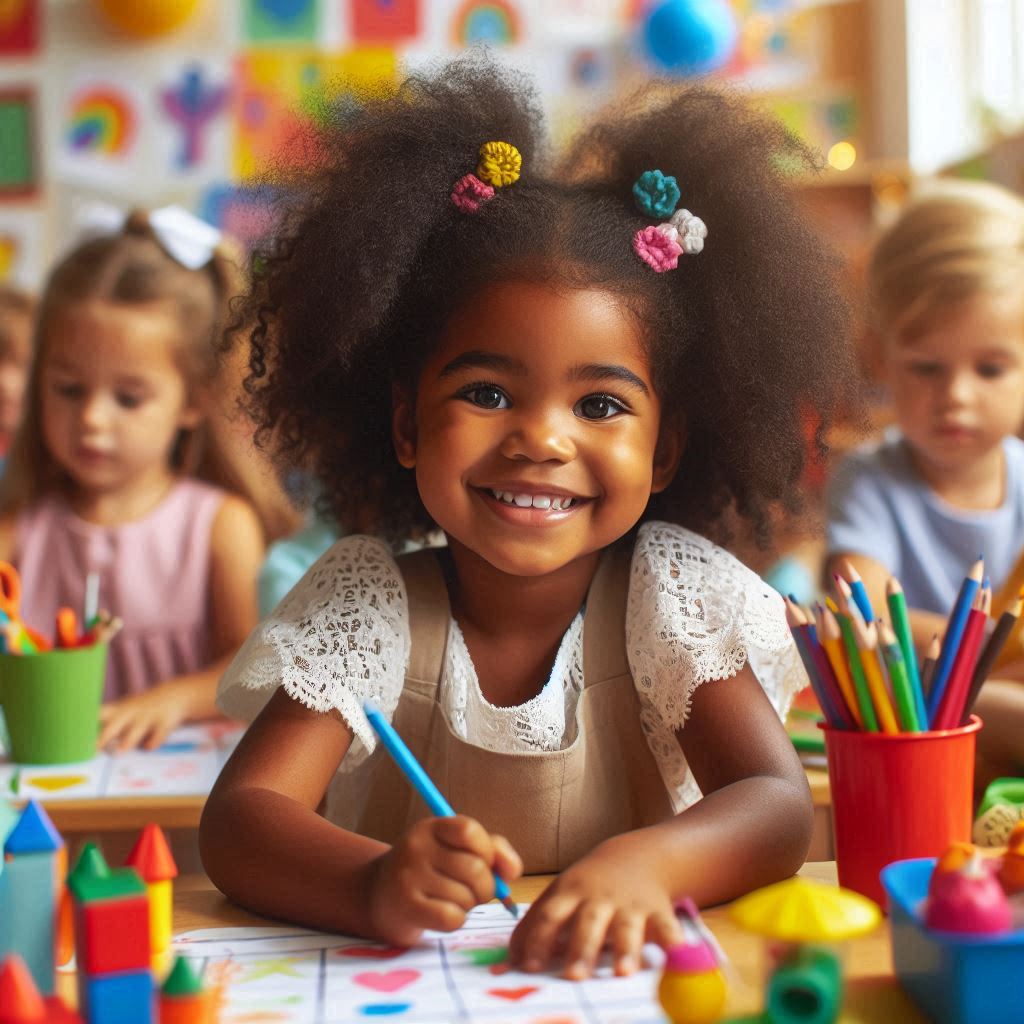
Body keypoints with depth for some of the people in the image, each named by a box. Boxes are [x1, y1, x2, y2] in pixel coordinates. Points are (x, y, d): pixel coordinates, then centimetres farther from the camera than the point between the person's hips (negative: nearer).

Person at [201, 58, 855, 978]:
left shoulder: (671, 591, -7)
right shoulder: (364, 601, -8)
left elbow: (777, 805, -17)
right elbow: (239, 818, -16)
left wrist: (640, 862, -37)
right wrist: (373, 885, -37)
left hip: (632, 978, 0)